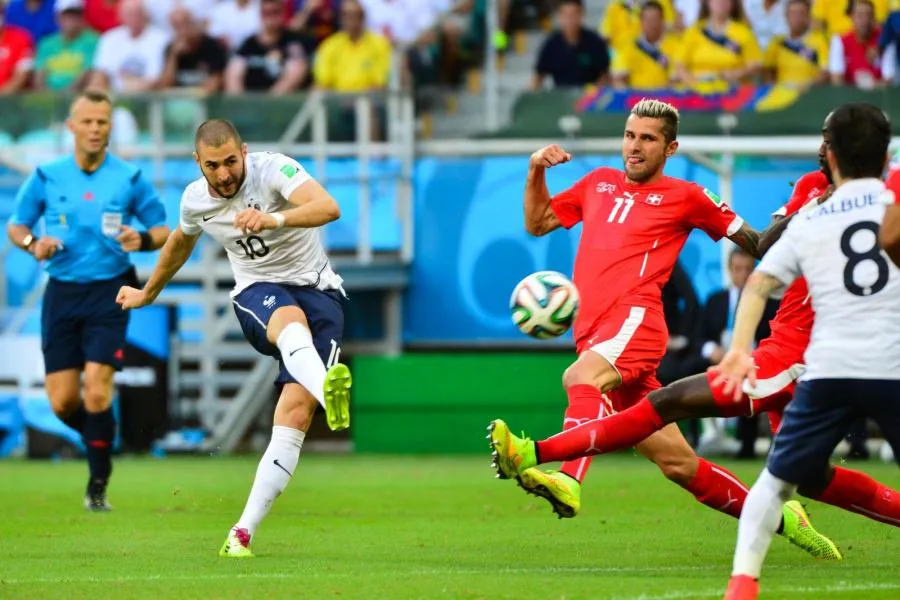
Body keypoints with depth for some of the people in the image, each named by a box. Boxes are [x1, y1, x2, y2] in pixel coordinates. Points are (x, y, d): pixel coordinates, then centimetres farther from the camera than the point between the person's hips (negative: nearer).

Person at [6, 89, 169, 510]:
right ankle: (100, 437, 32)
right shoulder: (47, 176, 1)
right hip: (62, 293, 2)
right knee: (62, 402, -1)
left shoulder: (130, 178, -1)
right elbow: (16, 226, 11)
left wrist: (143, 240, -16)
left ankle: (98, 485, -1)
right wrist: (33, 244, -11)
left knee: (96, 392, -14)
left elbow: (162, 229, 6)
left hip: (109, 293, -2)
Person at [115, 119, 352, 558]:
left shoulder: (273, 170, -14)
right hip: (258, 293, 2)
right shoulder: (195, 200, 2)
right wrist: (148, 294, 42)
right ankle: (327, 389, -73)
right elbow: (180, 242, 27)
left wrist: (275, 218, -50)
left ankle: (244, 532, -14)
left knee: (296, 410, -18)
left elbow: (329, 208, -32)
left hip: (316, 288, -2)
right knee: (291, 320, -39)